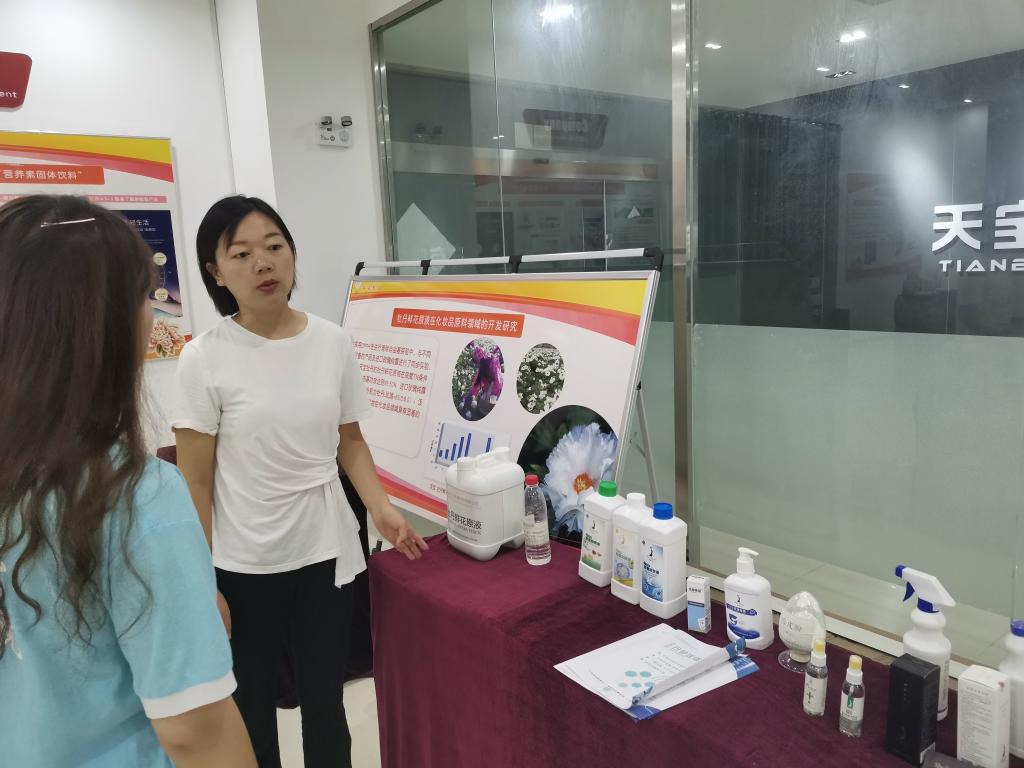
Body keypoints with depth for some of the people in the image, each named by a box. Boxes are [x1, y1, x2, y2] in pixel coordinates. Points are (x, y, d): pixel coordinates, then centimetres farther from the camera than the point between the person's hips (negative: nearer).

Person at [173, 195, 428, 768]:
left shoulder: (333, 342, -2)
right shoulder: (205, 359, -11)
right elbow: (195, 482, -7)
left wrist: (382, 508, -7)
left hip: (326, 553, 3)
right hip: (243, 566, -2)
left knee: (325, 702, 17)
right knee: (251, 711, 16)